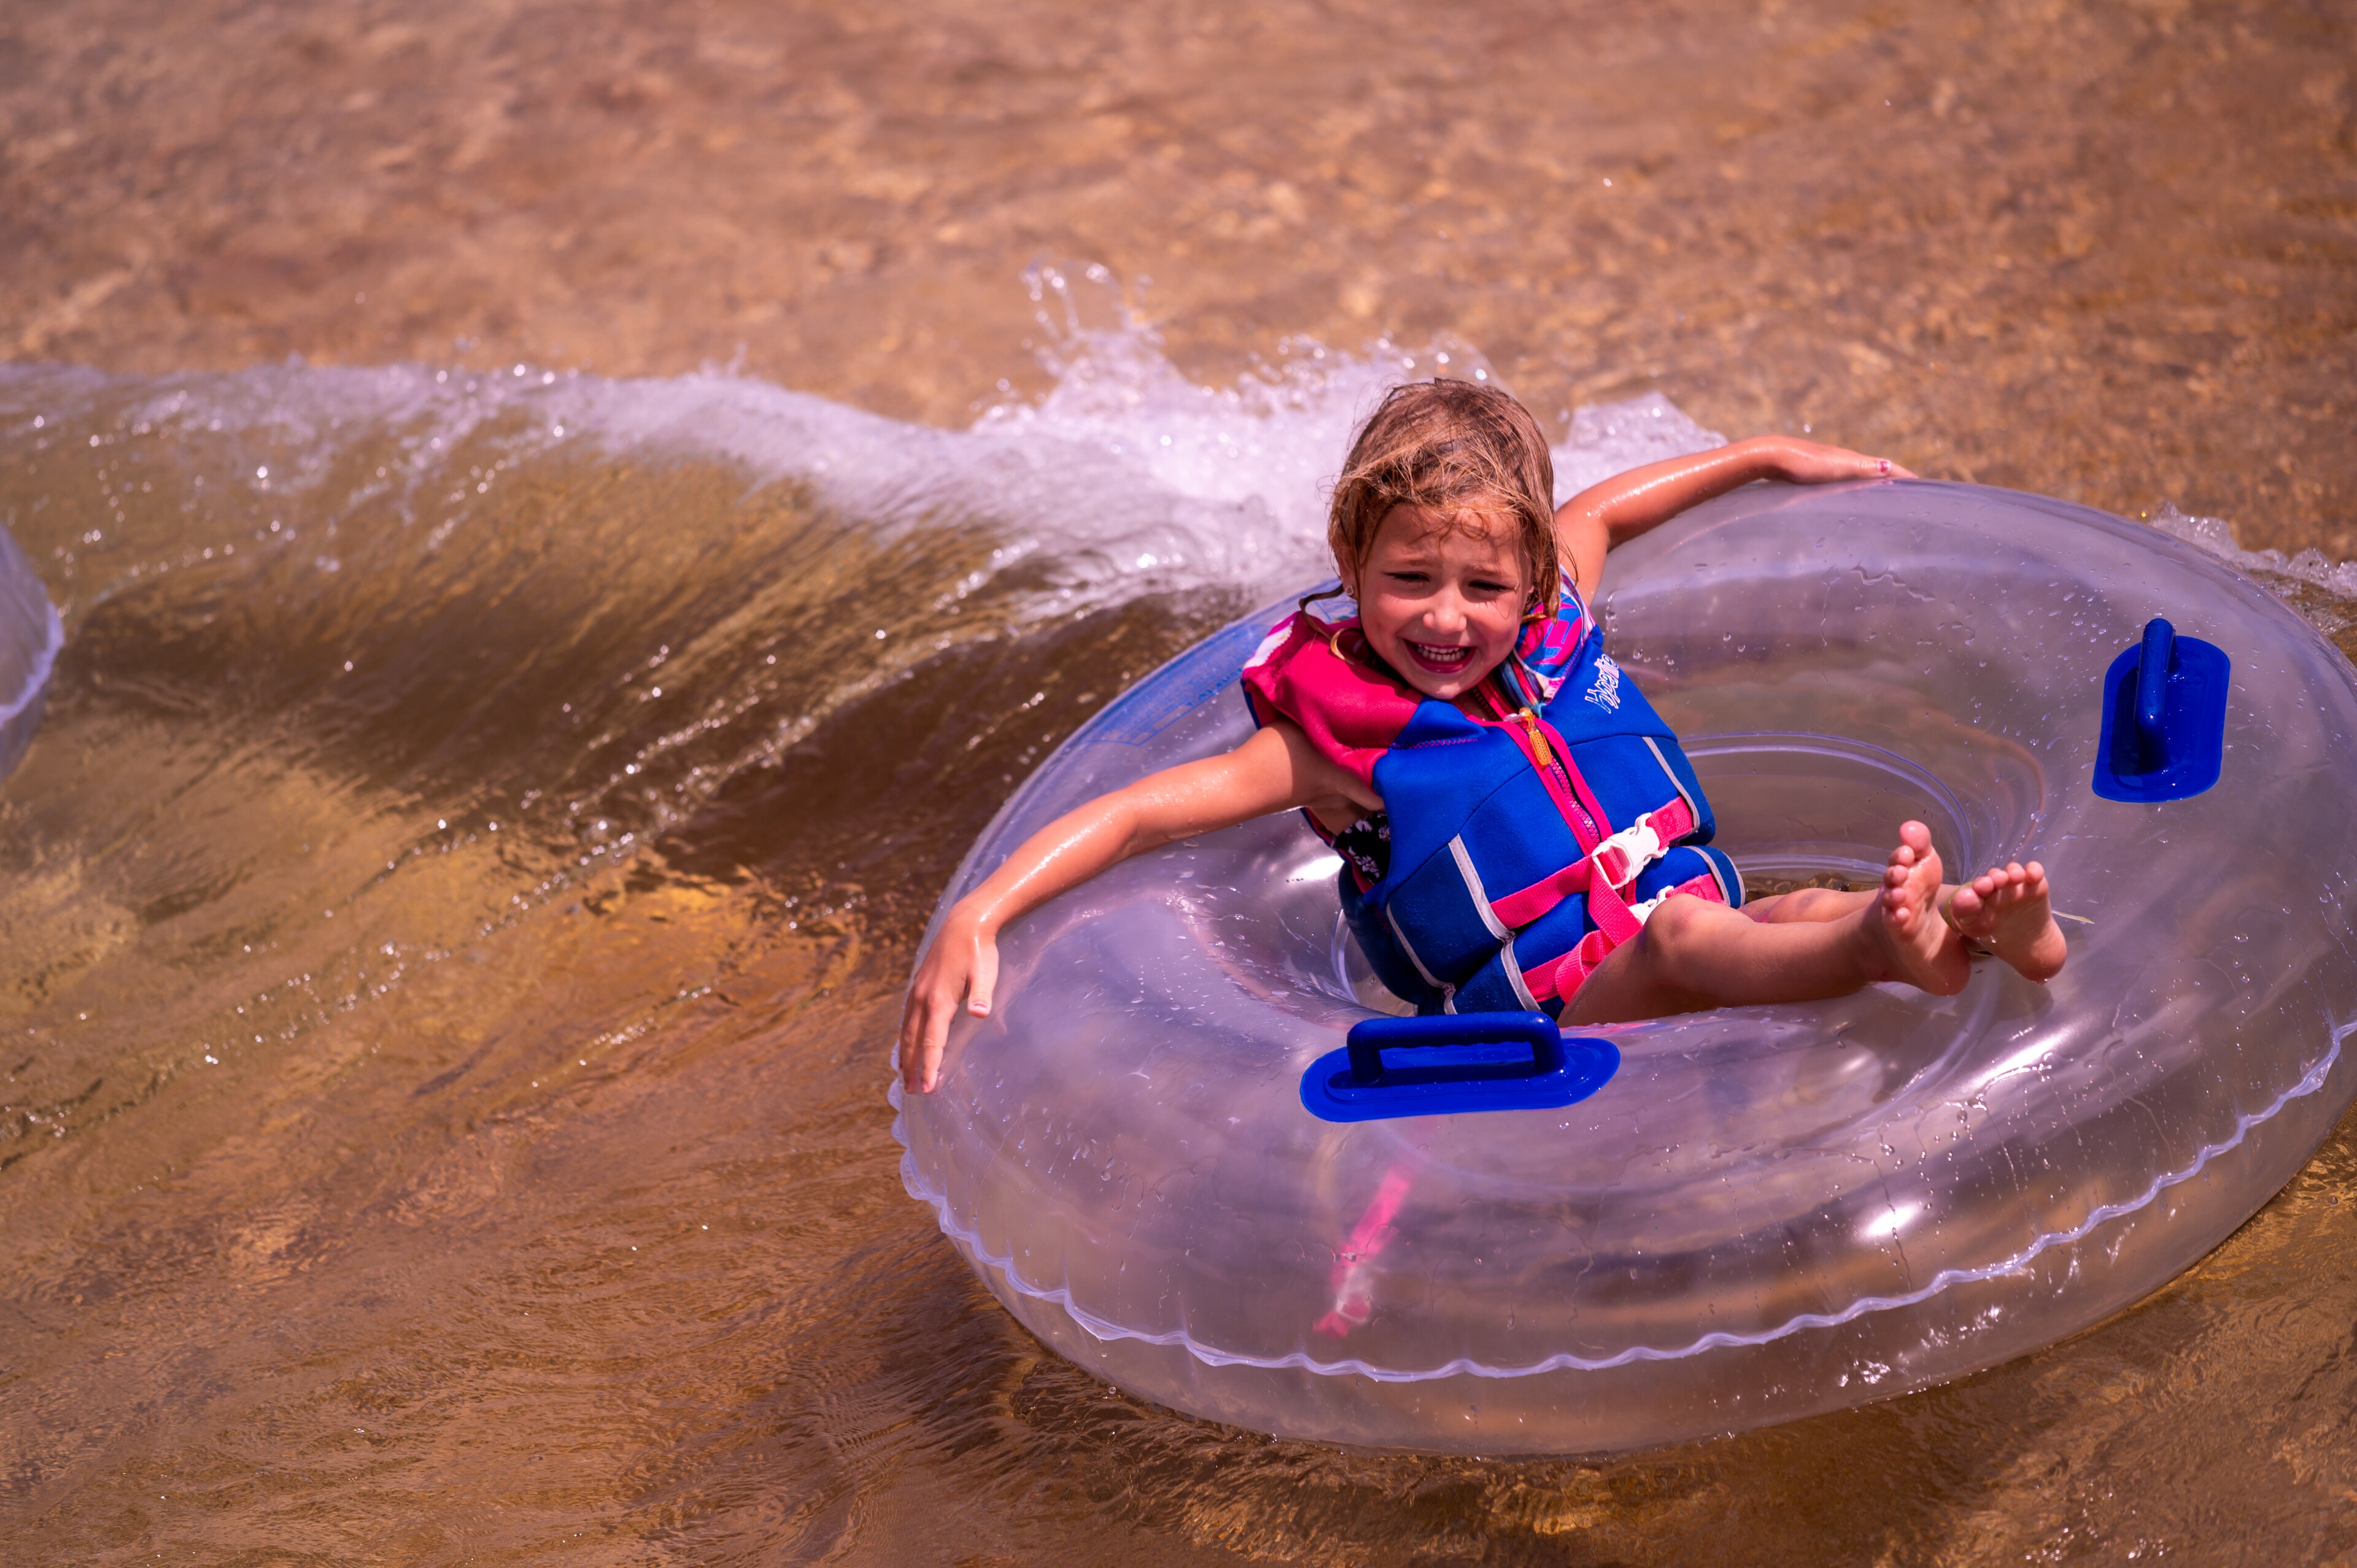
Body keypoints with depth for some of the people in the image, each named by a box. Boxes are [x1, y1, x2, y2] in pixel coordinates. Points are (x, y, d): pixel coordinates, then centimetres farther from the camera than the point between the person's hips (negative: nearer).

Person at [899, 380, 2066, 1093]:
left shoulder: (1548, 619, 12)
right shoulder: (1334, 737, -3)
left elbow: (1598, 512, 33)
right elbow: (1139, 813, -8)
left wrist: (1772, 458, 39)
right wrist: (977, 916, -20)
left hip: (1700, 938, 6)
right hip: (1558, 1011, -6)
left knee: (1809, 912, -27)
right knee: (1683, 928, -37)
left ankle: (1978, 923, -55)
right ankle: (1892, 945, -63)